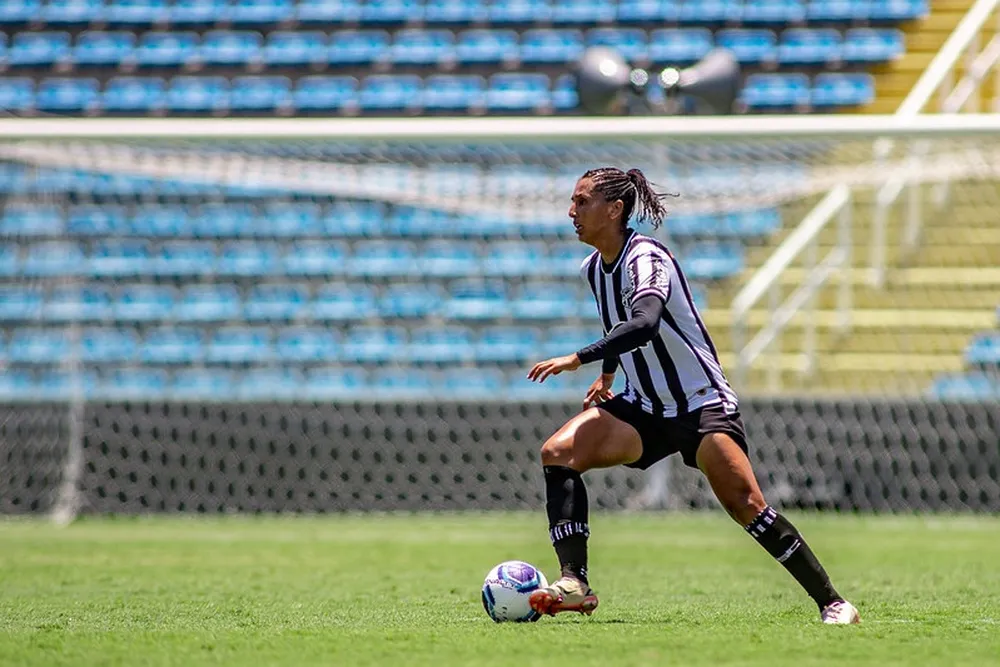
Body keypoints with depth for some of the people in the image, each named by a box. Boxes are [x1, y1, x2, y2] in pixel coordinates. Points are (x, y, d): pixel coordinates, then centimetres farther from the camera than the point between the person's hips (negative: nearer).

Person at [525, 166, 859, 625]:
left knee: (746, 506, -19)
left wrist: (579, 360, -42)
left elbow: (645, 324, -39)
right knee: (557, 454, -15)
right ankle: (574, 584, -19)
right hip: (643, 407, 7)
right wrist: (606, 377, 12)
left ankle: (832, 603, -8)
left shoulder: (645, 257, -20)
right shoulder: (592, 269, 6)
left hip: (701, 402, -7)